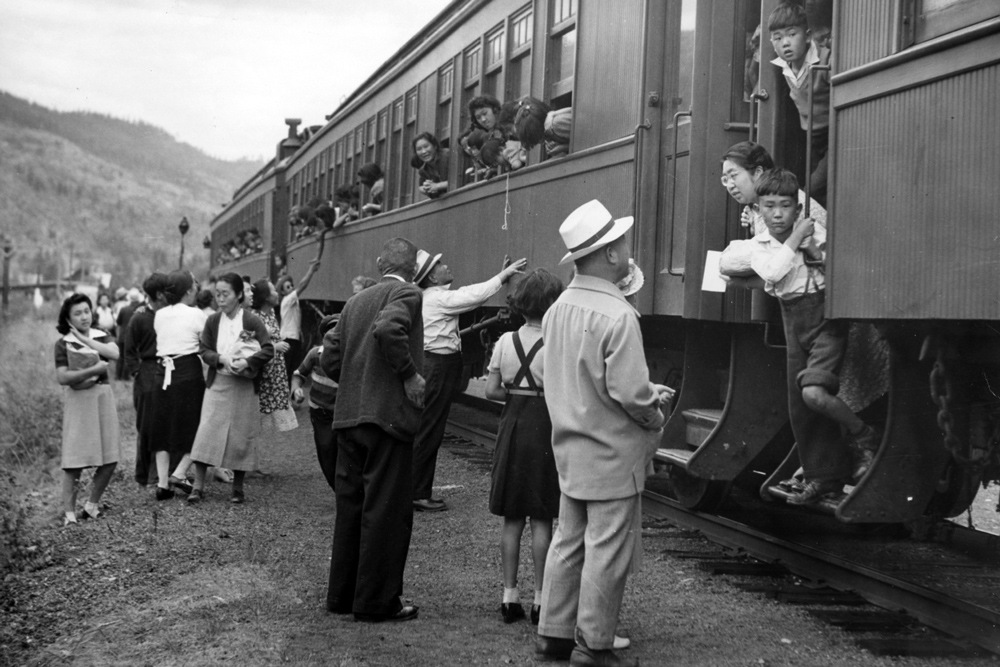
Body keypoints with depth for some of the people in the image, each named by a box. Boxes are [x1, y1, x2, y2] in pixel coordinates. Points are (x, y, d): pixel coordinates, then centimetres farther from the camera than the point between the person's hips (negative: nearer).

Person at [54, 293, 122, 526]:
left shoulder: (101, 337, 7)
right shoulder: (63, 344, -1)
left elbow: (114, 353, -14)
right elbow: (62, 378, -11)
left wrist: (85, 339, -12)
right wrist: (94, 369, -15)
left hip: (103, 397, 4)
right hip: (78, 401, -4)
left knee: (110, 458, 3)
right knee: (75, 460, -6)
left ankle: (92, 504, 19)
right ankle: (69, 512, -1)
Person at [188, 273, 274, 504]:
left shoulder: (252, 321, -5)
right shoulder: (213, 321, 4)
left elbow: (268, 350, -8)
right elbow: (205, 352, 2)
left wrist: (247, 361, -23)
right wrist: (222, 359, -17)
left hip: (244, 387, -2)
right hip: (217, 384, 2)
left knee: (240, 437, 4)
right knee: (206, 433, -6)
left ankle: (238, 487, 17)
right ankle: (198, 486, -3)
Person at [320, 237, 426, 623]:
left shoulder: (355, 302, 15)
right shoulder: (407, 295, -5)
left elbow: (330, 357, 12)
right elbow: (388, 329, -26)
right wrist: (409, 374, -15)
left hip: (348, 417, 7)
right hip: (389, 414, -7)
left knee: (350, 506, 15)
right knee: (386, 510, 0)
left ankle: (342, 594, 22)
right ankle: (377, 601, 5)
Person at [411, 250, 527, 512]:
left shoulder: (434, 297, 14)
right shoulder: (438, 298, -16)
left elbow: (468, 294, 16)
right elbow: (475, 296, -18)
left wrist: (502, 276, 13)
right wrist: (503, 275, -11)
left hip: (434, 365, 10)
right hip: (438, 368, -10)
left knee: (428, 432, 13)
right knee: (428, 432, -5)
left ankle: (419, 491, 19)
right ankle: (417, 494, 0)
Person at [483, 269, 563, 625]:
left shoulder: (506, 341, 0)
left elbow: (491, 390, 1)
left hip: (512, 426, 4)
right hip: (544, 427, -4)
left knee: (511, 519, 11)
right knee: (541, 520, 3)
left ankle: (509, 595, 15)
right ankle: (540, 598, 7)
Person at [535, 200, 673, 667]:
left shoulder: (557, 310, 5)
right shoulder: (617, 316, -22)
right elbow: (629, 392, -24)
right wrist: (656, 415, -3)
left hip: (570, 449, 8)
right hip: (612, 455, -8)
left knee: (568, 541, 16)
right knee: (608, 550, 2)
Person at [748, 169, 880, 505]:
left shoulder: (814, 234, -6)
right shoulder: (760, 245, 3)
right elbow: (773, 274, -17)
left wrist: (814, 247, -16)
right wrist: (795, 240, -16)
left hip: (825, 316, -5)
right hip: (794, 322, 5)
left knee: (814, 392, -24)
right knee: (799, 405, 7)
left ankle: (864, 437, 0)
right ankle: (823, 477, 23)